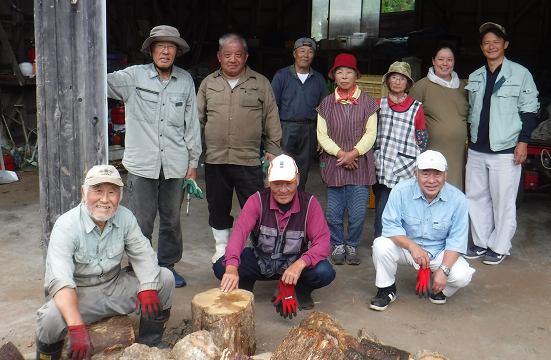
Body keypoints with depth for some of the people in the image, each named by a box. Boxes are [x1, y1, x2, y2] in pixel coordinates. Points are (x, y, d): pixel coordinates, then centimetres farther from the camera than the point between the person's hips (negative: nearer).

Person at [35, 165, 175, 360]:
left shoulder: (125, 217, -7)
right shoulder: (66, 226, -22)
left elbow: (142, 253, -2)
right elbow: (60, 281, -30)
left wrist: (148, 288, -23)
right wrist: (77, 327, -43)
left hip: (116, 287, 5)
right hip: (79, 293, -4)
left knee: (165, 278, -12)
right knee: (50, 318, -35)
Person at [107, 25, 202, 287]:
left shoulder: (185, 81, 7)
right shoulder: (133, 76, 0)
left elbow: (192, 122, 11)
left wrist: (193, 161, 11)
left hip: (175, 164, 2)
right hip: (142, 164, -2)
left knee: (171, 219, 13)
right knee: (141, 221, 3)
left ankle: (168, 265, 31)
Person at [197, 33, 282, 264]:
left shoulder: (261, 84, 7)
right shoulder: (208, 84, 12)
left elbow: (271, 120, 7)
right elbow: (198, 119, 15)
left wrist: (273, 149, 2)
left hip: (250, 160, -2)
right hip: (215, 160, 3)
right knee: (217, 208, 12)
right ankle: (222, 248, 30)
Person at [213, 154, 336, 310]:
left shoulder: (309, 203, -14)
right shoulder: (257, 200, -15)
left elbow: (322, 241, -21)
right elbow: (239, 232, -28)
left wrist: (300, 264, -40)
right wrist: (231, 268, -46)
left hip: (296, 263, -1)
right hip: (260, 261, 1)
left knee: (325, 273, -31)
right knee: (220, 267, -23)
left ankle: (303, 290, 7)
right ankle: (245, 285, 13)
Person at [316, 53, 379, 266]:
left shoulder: (367, 102, 4)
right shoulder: (326, 104, 7)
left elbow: (371, 133, 1)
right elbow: (322, 135, 3)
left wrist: (354, 153, -12)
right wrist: (340, 153, -10)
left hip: (360, 164, -1)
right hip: (333, 164, 1)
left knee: (358, 212, -2)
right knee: (333, 212, 3)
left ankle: (352, 245, 19)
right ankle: (338, 245, 23)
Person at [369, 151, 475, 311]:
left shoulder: (458, 199, -15)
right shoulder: (400, 191, -17)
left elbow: (456, 240, -12)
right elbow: (390, 226, -17)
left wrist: (444, 270, -23)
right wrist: (413, 246, -33)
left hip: (440, 253, 0)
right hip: (406, 248, 0)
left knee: (462, 275, -26)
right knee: (381, 245, -29)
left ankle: (440, 290, 13)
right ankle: (386, 289, -1)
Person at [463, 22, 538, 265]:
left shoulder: (520, 74, -2)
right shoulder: (475, 77, 13)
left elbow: (529, 110, -2)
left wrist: (523, 141, -8)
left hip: (505, 151, -5)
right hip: (477, 150, 5)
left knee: (503, 200, 0)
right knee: (476, 197, 9)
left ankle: (499, 247, 14)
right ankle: (481, 243, 23)